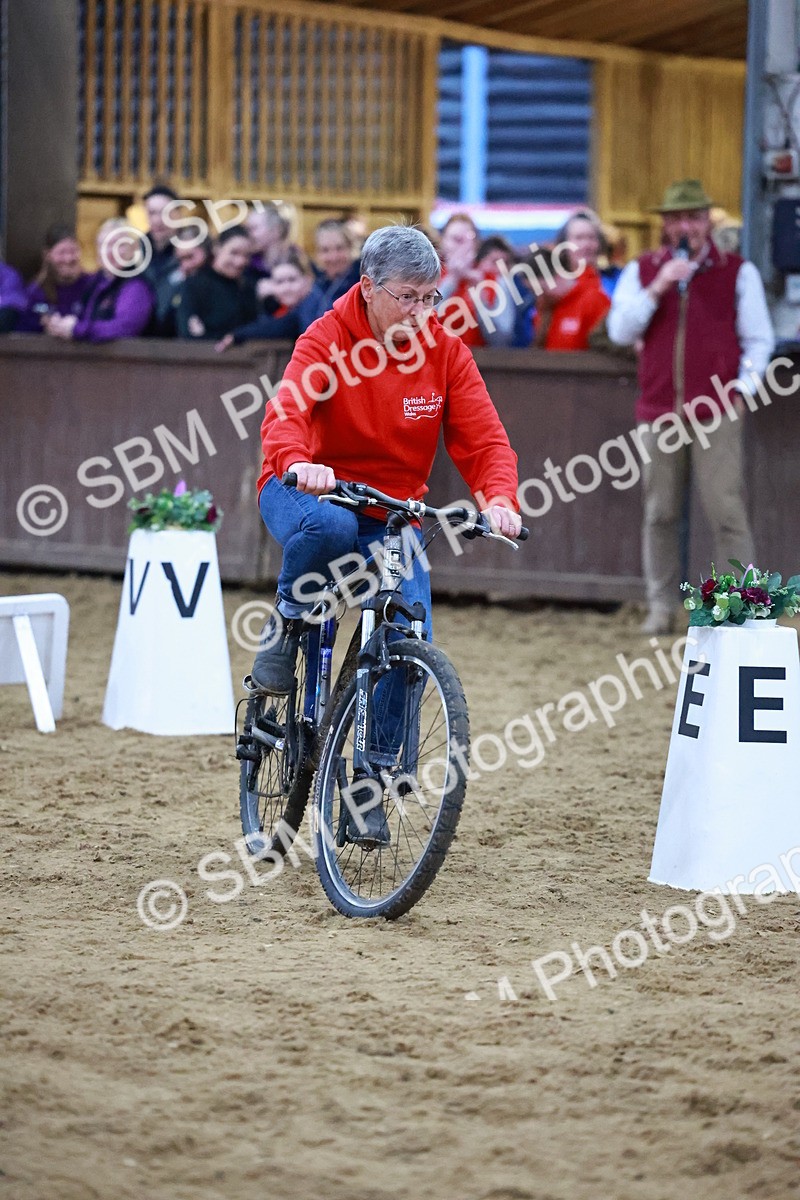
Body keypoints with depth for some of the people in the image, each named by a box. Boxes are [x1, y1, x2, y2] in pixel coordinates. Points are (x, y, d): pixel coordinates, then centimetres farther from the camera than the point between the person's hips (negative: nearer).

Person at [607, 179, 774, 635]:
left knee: (727, 512, -8)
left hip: (717, 413, -2)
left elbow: (759, 340, 8)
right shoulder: (641, 272, 11)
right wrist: (657, 287, -8)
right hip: (659, 413, 2)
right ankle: (662, 606, 12)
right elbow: (620, 331, 2)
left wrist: (742, 388, -4)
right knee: (661, 515, 4)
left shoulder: (738, 272, 6)